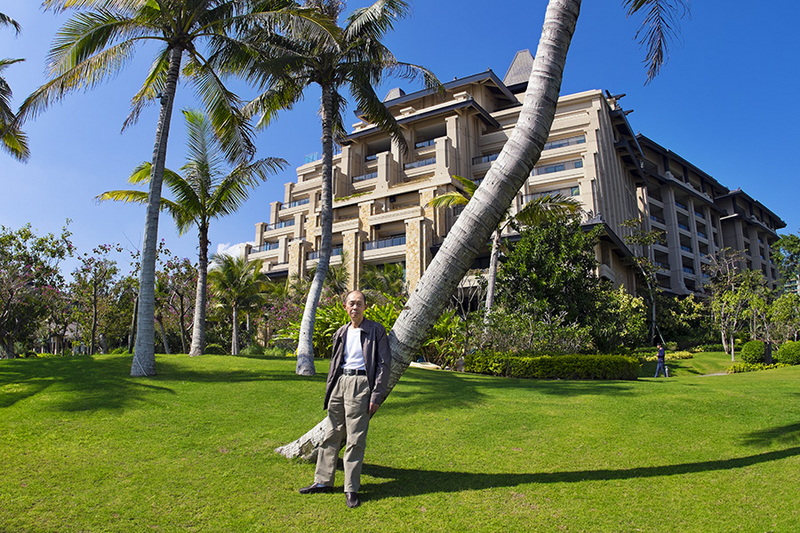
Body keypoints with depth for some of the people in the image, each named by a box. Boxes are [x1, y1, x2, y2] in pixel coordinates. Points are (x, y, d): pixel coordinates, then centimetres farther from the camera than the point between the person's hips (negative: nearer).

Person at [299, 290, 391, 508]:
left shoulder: (376, 331, -1)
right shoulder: (341, 333, 15)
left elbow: (384, 364, -4)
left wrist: (377, 395, -10)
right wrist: (329, 390, 13)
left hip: (360, 383, -5)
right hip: (339, 382, 6)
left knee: (355, 439, -3)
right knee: (331, 435, 11)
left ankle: (351, 489, 6)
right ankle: (323, 481, 23)